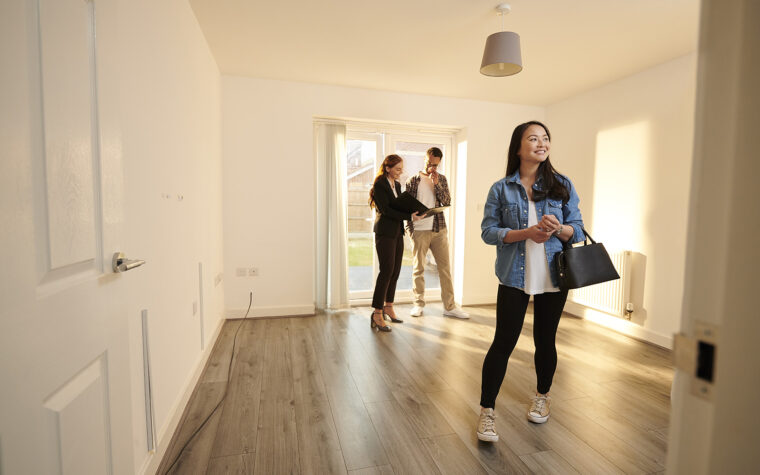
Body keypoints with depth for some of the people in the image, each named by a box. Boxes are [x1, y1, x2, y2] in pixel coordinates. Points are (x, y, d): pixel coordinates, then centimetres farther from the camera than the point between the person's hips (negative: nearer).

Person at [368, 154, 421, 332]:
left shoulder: (397, 185, 17)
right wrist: (409, 216, -22)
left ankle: (388, 307, 23)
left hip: (397, 232, 8)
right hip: (385, 233, -8)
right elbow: (387, 210, -16)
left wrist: (414, 212, -2)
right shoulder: (379, 185, -8)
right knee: (387, 271, -10)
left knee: (395, 271, 10)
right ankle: (377, 314, -4)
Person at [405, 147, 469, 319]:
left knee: (445, 267, 4)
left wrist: (436, 183, -10)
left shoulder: (441, 179, 11)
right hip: (419, 230, -2)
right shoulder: (413, 180, 3)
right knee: (418, 268, 5)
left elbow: (447, 202, 0)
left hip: (439, 229, 3)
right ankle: (419, 304, 18)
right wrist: (410, 228, -4)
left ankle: (449, 306, 12)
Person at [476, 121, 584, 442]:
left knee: (545, 341, 15)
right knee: (503, 343, -1)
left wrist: (558, 228, -17)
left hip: (553, 277, 2)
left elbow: (578, 230, 5)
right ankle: (486, 411, 12)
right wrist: (526, 233, -20)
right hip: (514, 277, -2)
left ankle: (542, 396, 41)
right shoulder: (501, 189, 0)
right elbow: (488, 231, -6)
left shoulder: (562, 186, 5)